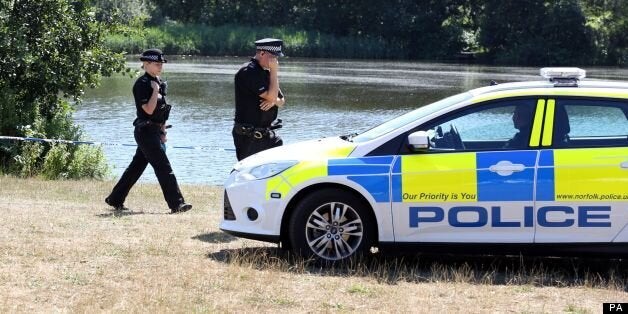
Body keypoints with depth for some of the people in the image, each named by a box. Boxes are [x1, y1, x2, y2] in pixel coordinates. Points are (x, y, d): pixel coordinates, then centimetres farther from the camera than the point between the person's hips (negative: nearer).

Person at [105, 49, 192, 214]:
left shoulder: (158, 82, 15)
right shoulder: (142, 84, -13)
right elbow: (149, 109, -21)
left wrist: (163, 132, 18)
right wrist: (155, 91, -18)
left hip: (154, 131, 10)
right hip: (146, 130, -10)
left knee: (136, 166, 14)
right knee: (164, 168, -11)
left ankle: (115, 199, 23)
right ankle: (176, 204, -12)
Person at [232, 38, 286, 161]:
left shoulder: (265, 72, 14)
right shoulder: (249, 72, -15)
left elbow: (281, 101, 17)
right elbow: (271, 96, -22)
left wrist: (274, 101, -7)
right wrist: (274, 71, -15)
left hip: (265, 134, 9)